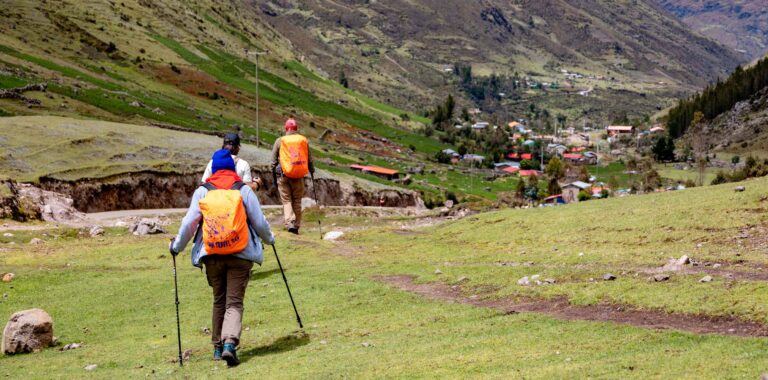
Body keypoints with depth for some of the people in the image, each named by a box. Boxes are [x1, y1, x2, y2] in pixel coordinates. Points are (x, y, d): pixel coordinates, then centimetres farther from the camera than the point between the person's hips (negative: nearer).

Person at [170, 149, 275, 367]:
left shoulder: (202, 192, 5)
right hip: (240, 254, -2)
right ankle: (230, 343, -21)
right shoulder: (243, 190, 3)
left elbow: (189, 223, 2)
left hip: (212, 256, 2)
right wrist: (269, 239, 23)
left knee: (219, 301, 18)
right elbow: (259, 222, 4)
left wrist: (177, 246, 15)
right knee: (234, 302, -1)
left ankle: (218, 346, 23)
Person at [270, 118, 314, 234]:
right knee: (297, 201, 12)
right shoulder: (304, 140, 3)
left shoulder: (279, 141, 0)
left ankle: (289, 223, -14)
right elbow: (310, 159, 9)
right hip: (299, 176, 1)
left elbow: (273, 160, 3)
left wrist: (274, 175, 13)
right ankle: (296, 225, 14)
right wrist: (312, 172, 21)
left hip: (283, 175, -1)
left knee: (286, 200, 4)